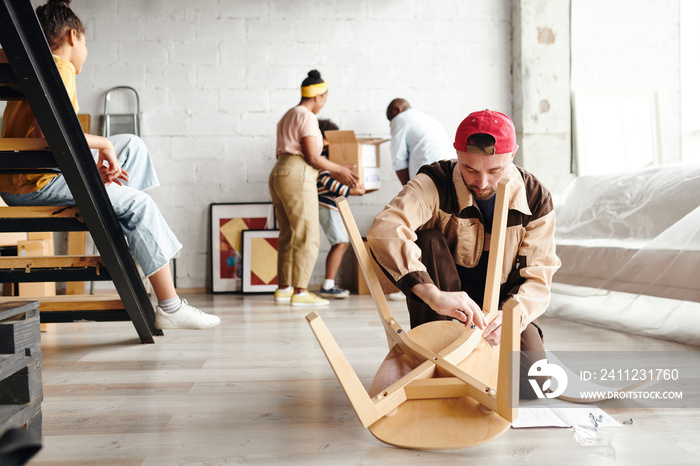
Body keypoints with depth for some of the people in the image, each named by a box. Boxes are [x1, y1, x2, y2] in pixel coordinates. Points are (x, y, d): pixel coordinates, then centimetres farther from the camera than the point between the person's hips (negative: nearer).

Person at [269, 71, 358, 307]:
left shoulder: (288, 115, 21)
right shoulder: (307, 117, -7)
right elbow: (312, 158, -13)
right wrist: (339, 170, 1)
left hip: (278, 174, 10)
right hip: (297, 177, -10)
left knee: (288, 236, 13)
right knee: (307, 237, -7)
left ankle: (283, 288, 17)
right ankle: (300, 292, -8)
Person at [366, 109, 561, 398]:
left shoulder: (536, 200, -10)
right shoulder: (436, 184, -20)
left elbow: (537, 277, -10)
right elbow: (384, 230, -39)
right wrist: (433, 295, -52)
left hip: (504, 306, 2)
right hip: (445, 305, -1)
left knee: (530, 386, -22)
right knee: (428, 239, -28)